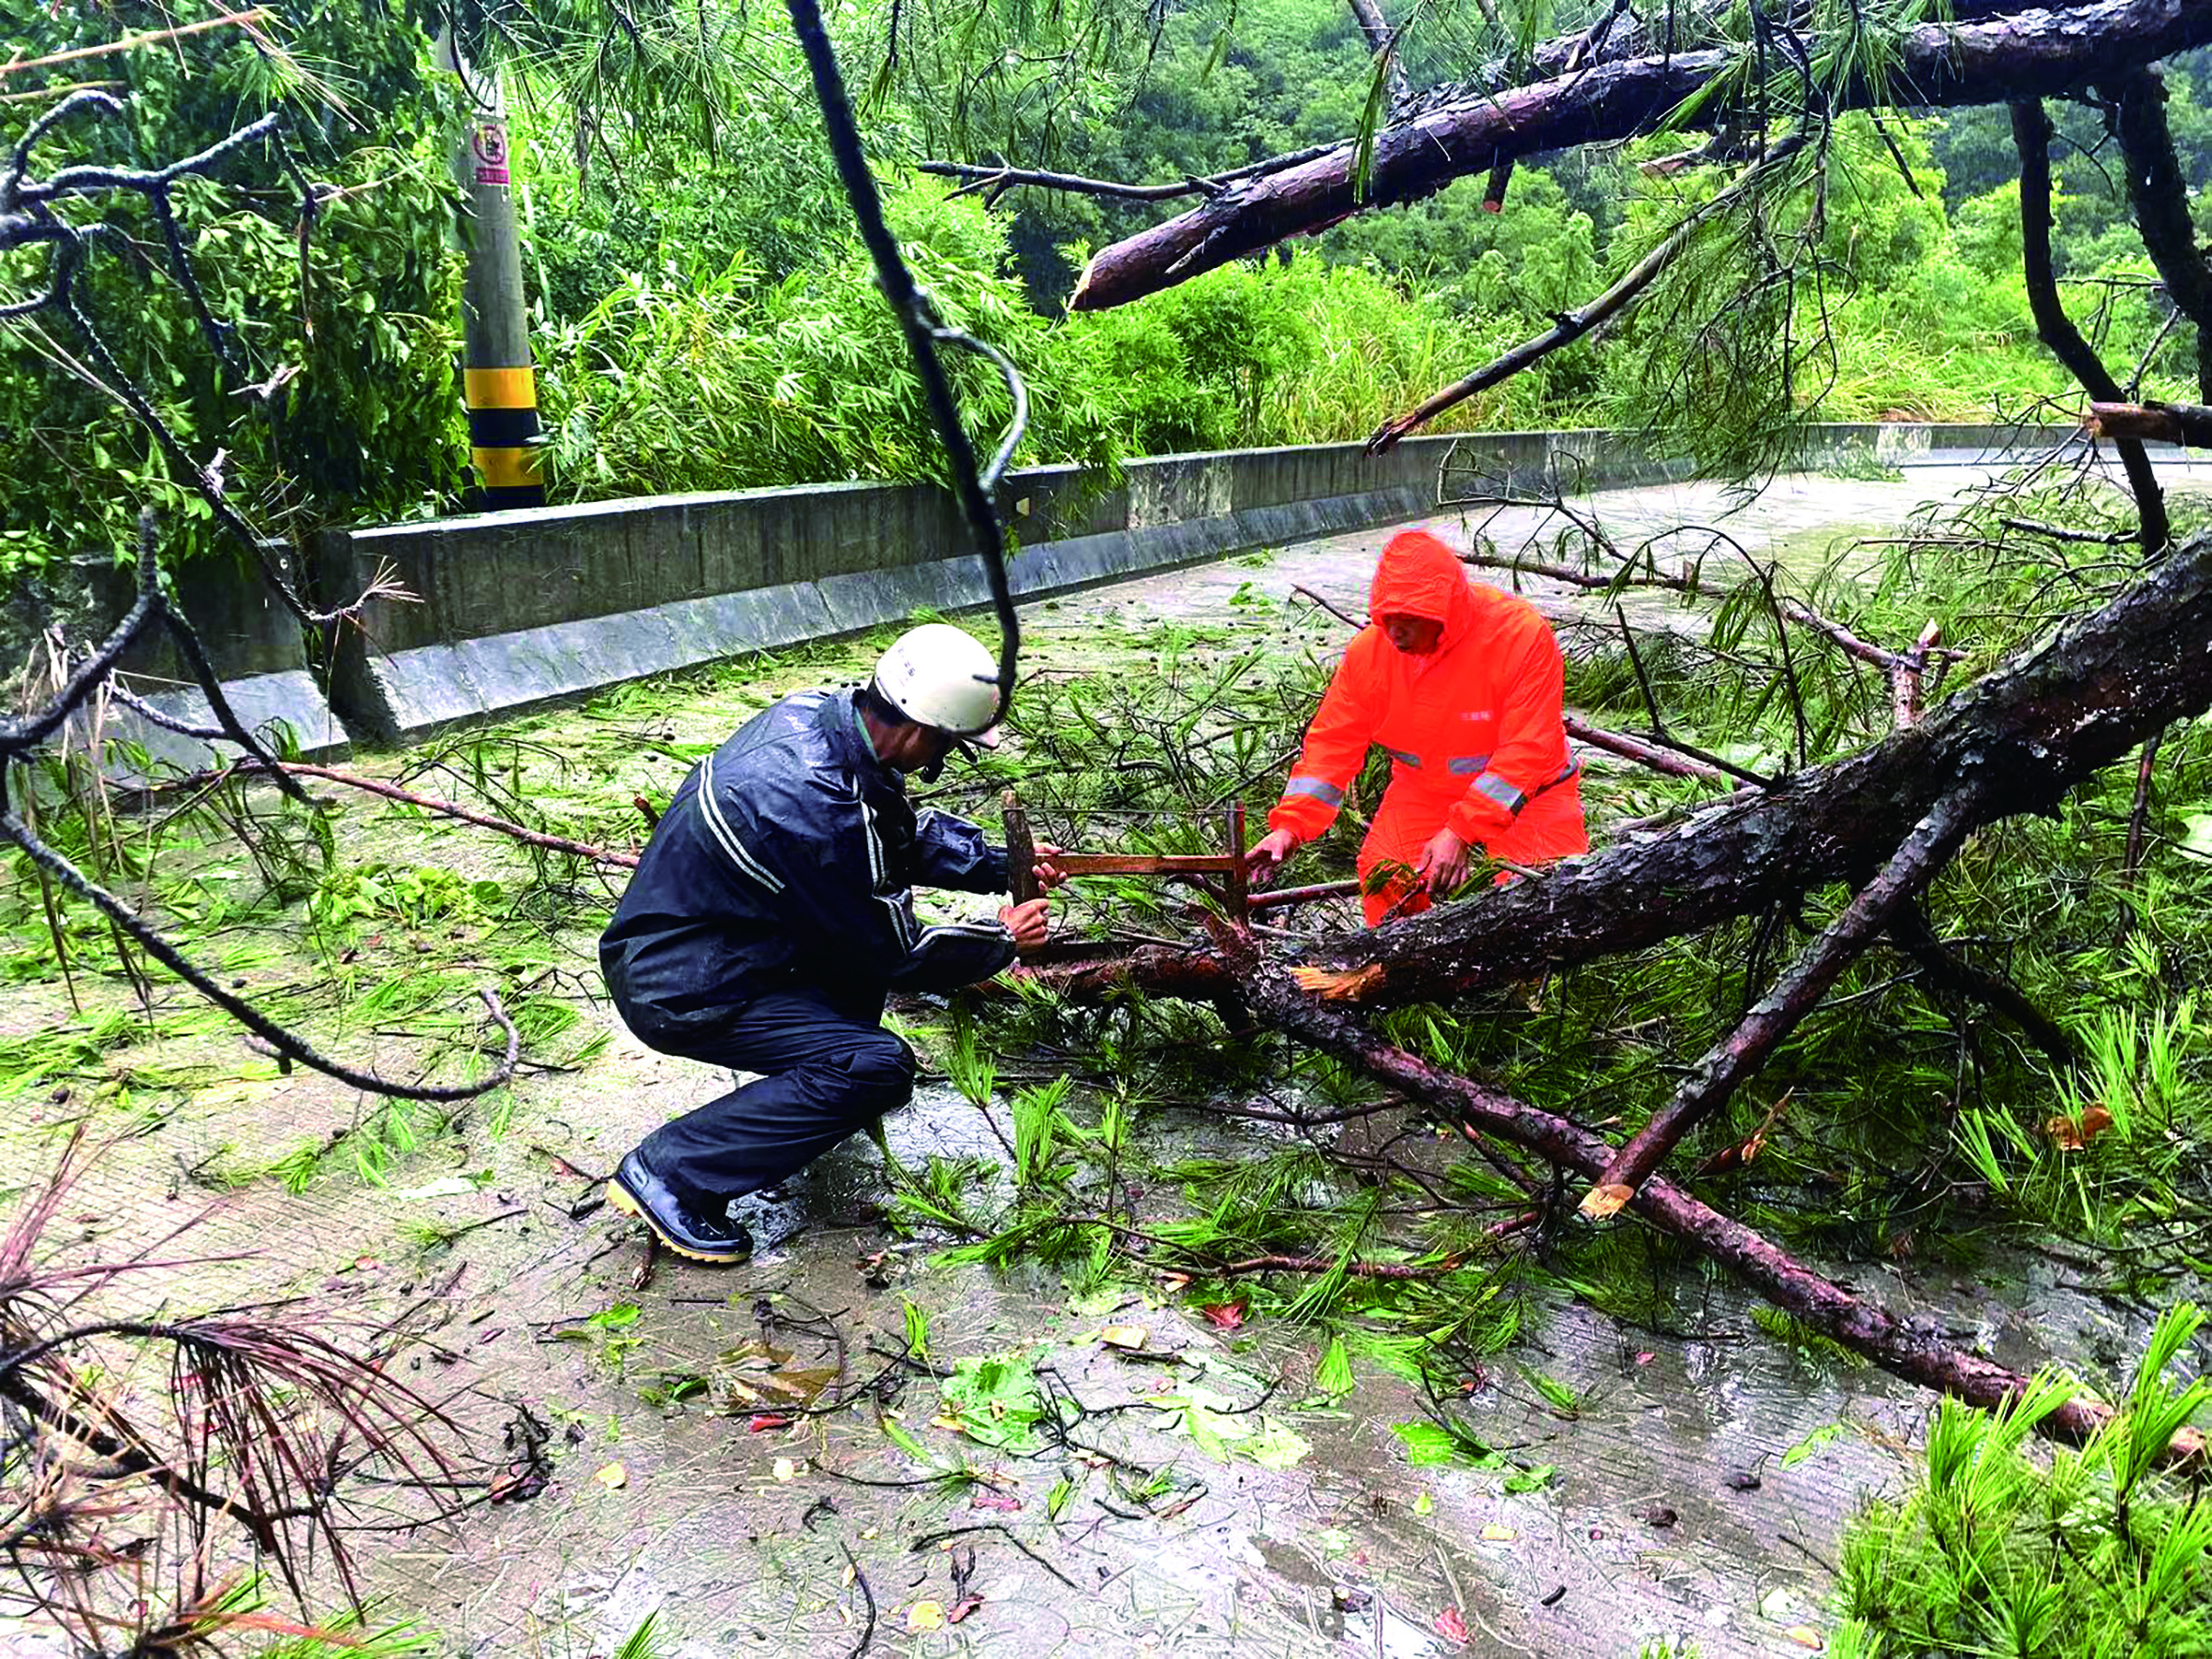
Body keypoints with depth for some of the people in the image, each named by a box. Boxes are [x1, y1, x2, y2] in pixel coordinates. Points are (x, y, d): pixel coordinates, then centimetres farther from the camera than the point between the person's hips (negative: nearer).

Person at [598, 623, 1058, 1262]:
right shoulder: (821, 810, -32)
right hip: (680, 992, -10)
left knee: (871, 907, 16)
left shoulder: (816, 711, -6)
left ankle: (827, 1087, 26)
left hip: (665, 937, 10)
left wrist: (1002, 866, 7)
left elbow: (909, 830, 13)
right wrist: (1004, 940, -4)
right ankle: (668, 1172, -8)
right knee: (879, 1067, -18)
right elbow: (897, 956, -17)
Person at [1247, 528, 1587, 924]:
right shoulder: (1369, 650, -13)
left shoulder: (1521, 634, -24)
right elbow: (1332, 742, -6)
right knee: (1386, 878, -17)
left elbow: (1525, 752, -25)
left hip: (1522, 791, -2)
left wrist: (1460, 832, -31)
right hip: (1422, 791, 3)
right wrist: (1291, 825, -18)